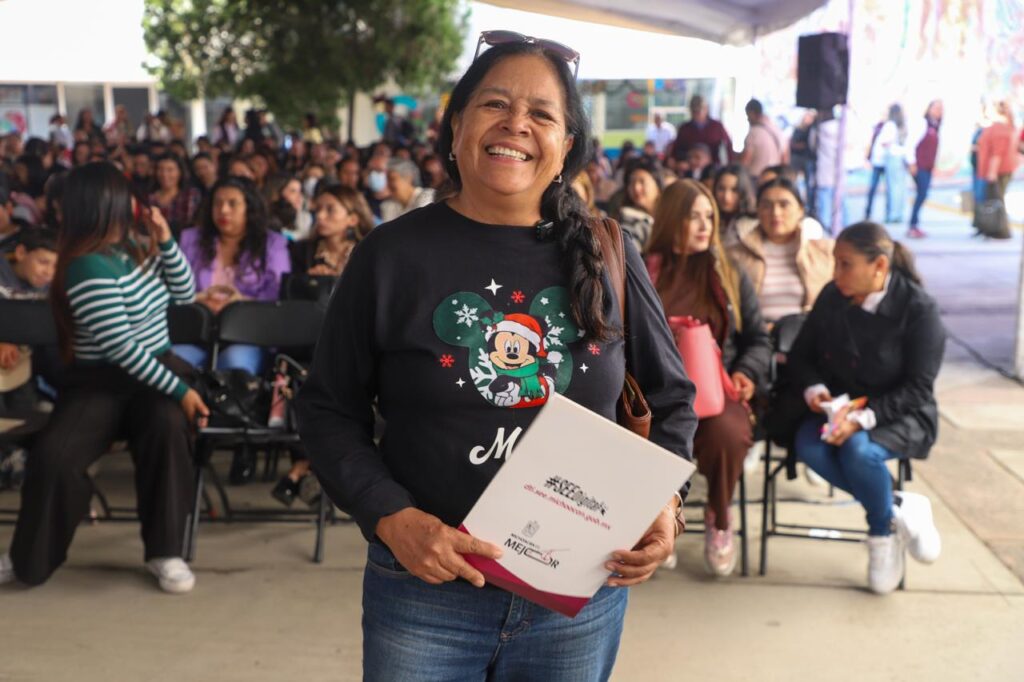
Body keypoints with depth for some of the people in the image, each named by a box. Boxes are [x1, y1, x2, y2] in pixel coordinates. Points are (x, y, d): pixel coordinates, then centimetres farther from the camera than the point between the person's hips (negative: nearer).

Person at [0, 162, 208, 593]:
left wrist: (165, 240, -4)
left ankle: (164, 551, -17)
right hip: (101, 381, -4)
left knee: (168, 427, -31)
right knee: (52, 457, -27)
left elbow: (185, 293, 9)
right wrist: (179, 389, -25)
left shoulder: (135, 243, 6)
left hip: (156, 367, 4)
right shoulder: (89, 266, -17)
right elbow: (121, 348, -22)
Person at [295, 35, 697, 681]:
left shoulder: (608, 259, -1)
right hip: (426, 589, -1)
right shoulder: (391, 255, -5)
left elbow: (671, 397, 9)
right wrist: (392, 517, -15)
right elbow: (329, 411, -1)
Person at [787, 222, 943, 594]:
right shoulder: (832, 298, -2)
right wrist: (814, 390, -14)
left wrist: (863, 416, -28)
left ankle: (882, 533, -6)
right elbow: (800, 355, 8)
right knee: (808, 447, -28)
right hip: (839, 406, 4)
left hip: (901, 415, -4)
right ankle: (898, 508, -11)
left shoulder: (918, 309, -14)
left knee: (859, 451, -35)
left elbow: (918, 389, -15)